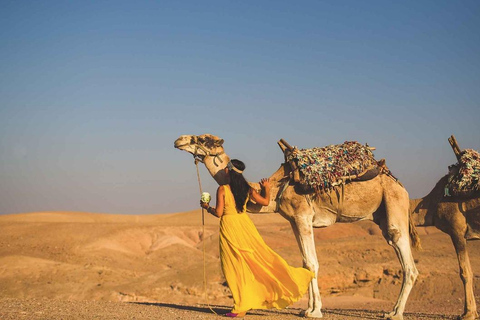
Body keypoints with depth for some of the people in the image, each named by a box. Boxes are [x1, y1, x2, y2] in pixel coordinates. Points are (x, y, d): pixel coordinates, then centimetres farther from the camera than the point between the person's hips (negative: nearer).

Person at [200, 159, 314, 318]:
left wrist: (207, 207, 8)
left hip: (229, 227, -4)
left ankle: (240, 307, 5)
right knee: (261, 256, 10)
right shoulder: (246, 188, 3)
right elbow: (265, 202, 8)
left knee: (236, 266, 2)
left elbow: (218, 213, -12)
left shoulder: (222, 189, -11)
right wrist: (267, 188, 27)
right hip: (245, 223, 4)